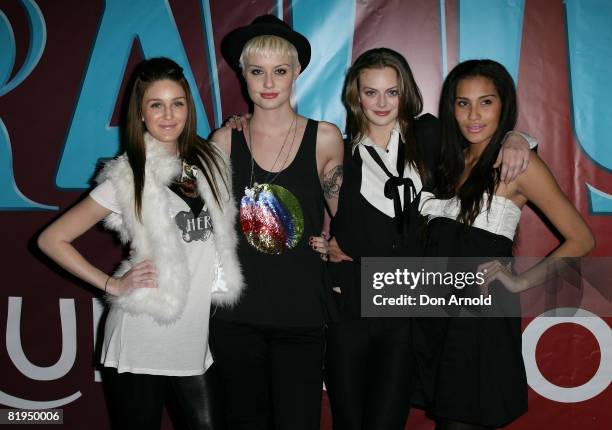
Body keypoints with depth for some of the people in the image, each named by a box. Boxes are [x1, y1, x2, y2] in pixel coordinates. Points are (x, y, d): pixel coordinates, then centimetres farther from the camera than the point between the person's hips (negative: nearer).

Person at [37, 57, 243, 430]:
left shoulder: (208, 161, 4)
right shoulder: (126, 178, -8)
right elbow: (52, 239, -4)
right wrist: (113, 285, -9)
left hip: (194, 342, 4)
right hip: (140, 346, -4)